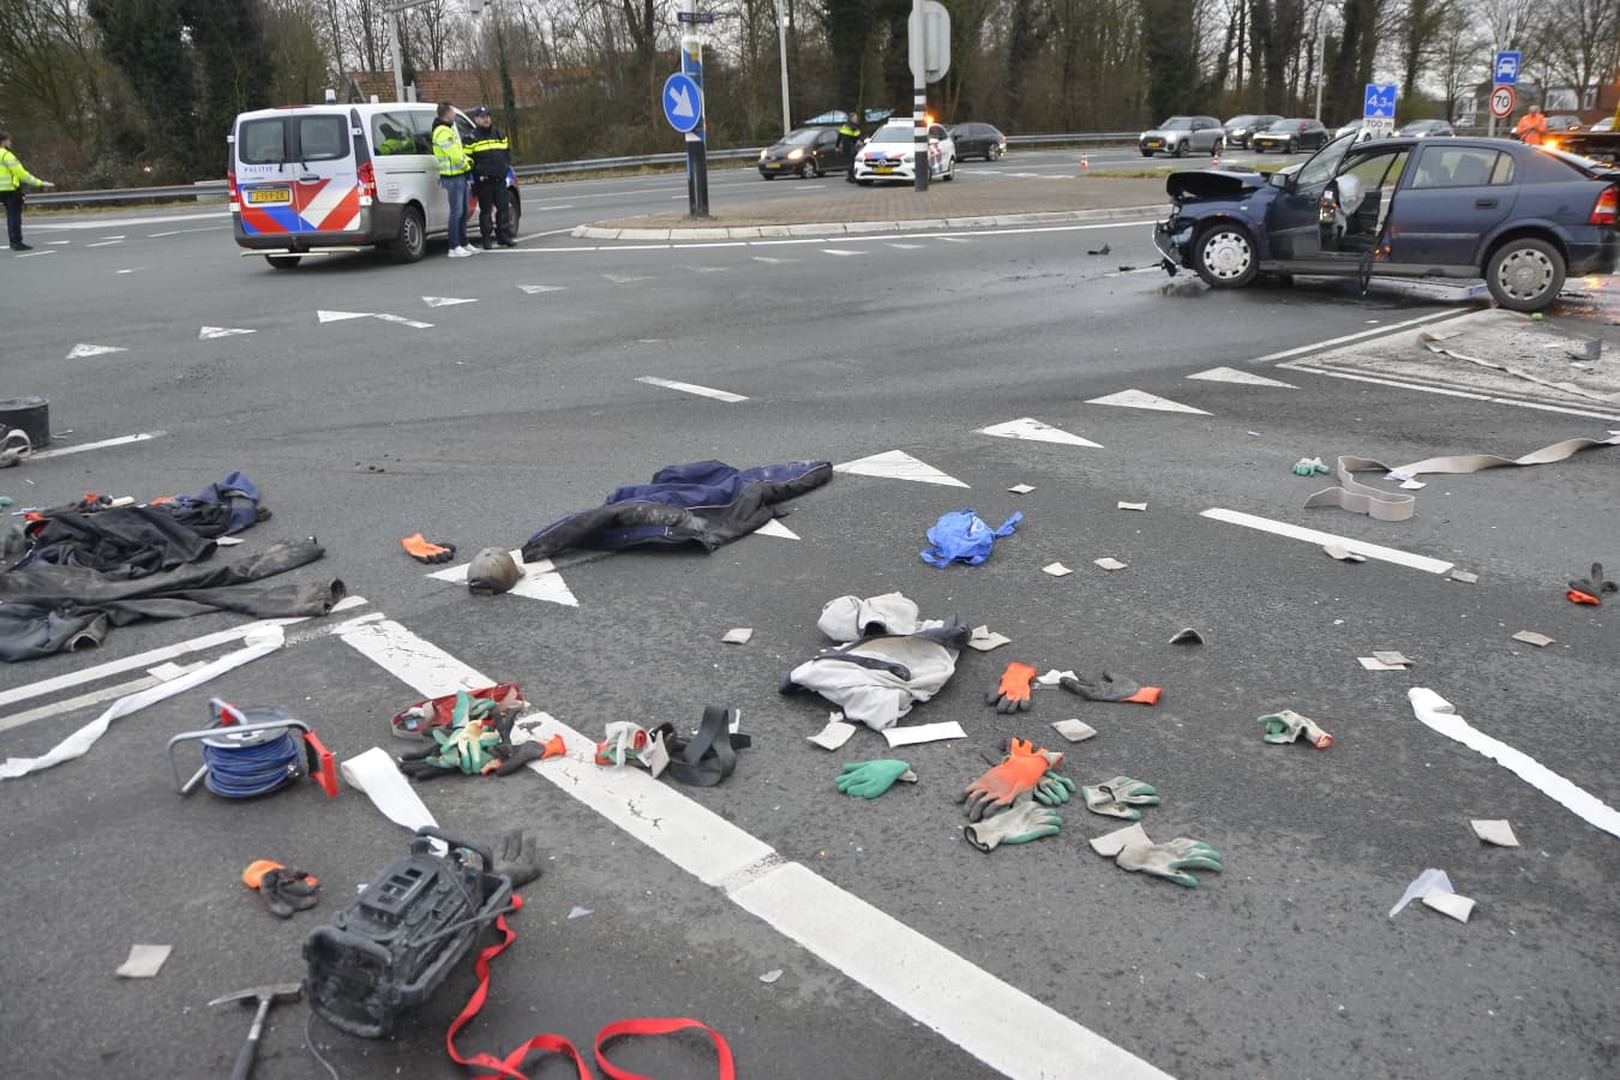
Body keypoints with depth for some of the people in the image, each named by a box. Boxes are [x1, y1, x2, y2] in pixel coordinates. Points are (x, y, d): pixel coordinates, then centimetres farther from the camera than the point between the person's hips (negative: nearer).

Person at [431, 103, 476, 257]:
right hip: (452, 177, -11)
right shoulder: (443, 132, -15)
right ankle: (454, 248, -7)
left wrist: (467, 160, 5)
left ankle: (464, 244, 24)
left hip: (460, 175, 11)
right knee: (456, 212, -9)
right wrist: (466, 163, -4)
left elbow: (459, 150, 24)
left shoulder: (449, 130, 20)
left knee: (463, 211, 16)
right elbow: (455, 155, -20)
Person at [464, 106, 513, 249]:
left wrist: (506, 165, 10)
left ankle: (504, 236, 11)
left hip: (500, 179, 4)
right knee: (485, 210, 0)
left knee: (503, 208, 3)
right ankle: (486, 239, 5)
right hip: (483, 180, -4)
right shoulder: (472, 137, 0)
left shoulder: (499, 133, 15)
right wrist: (474, 174, -8)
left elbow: (507, 151, 24)